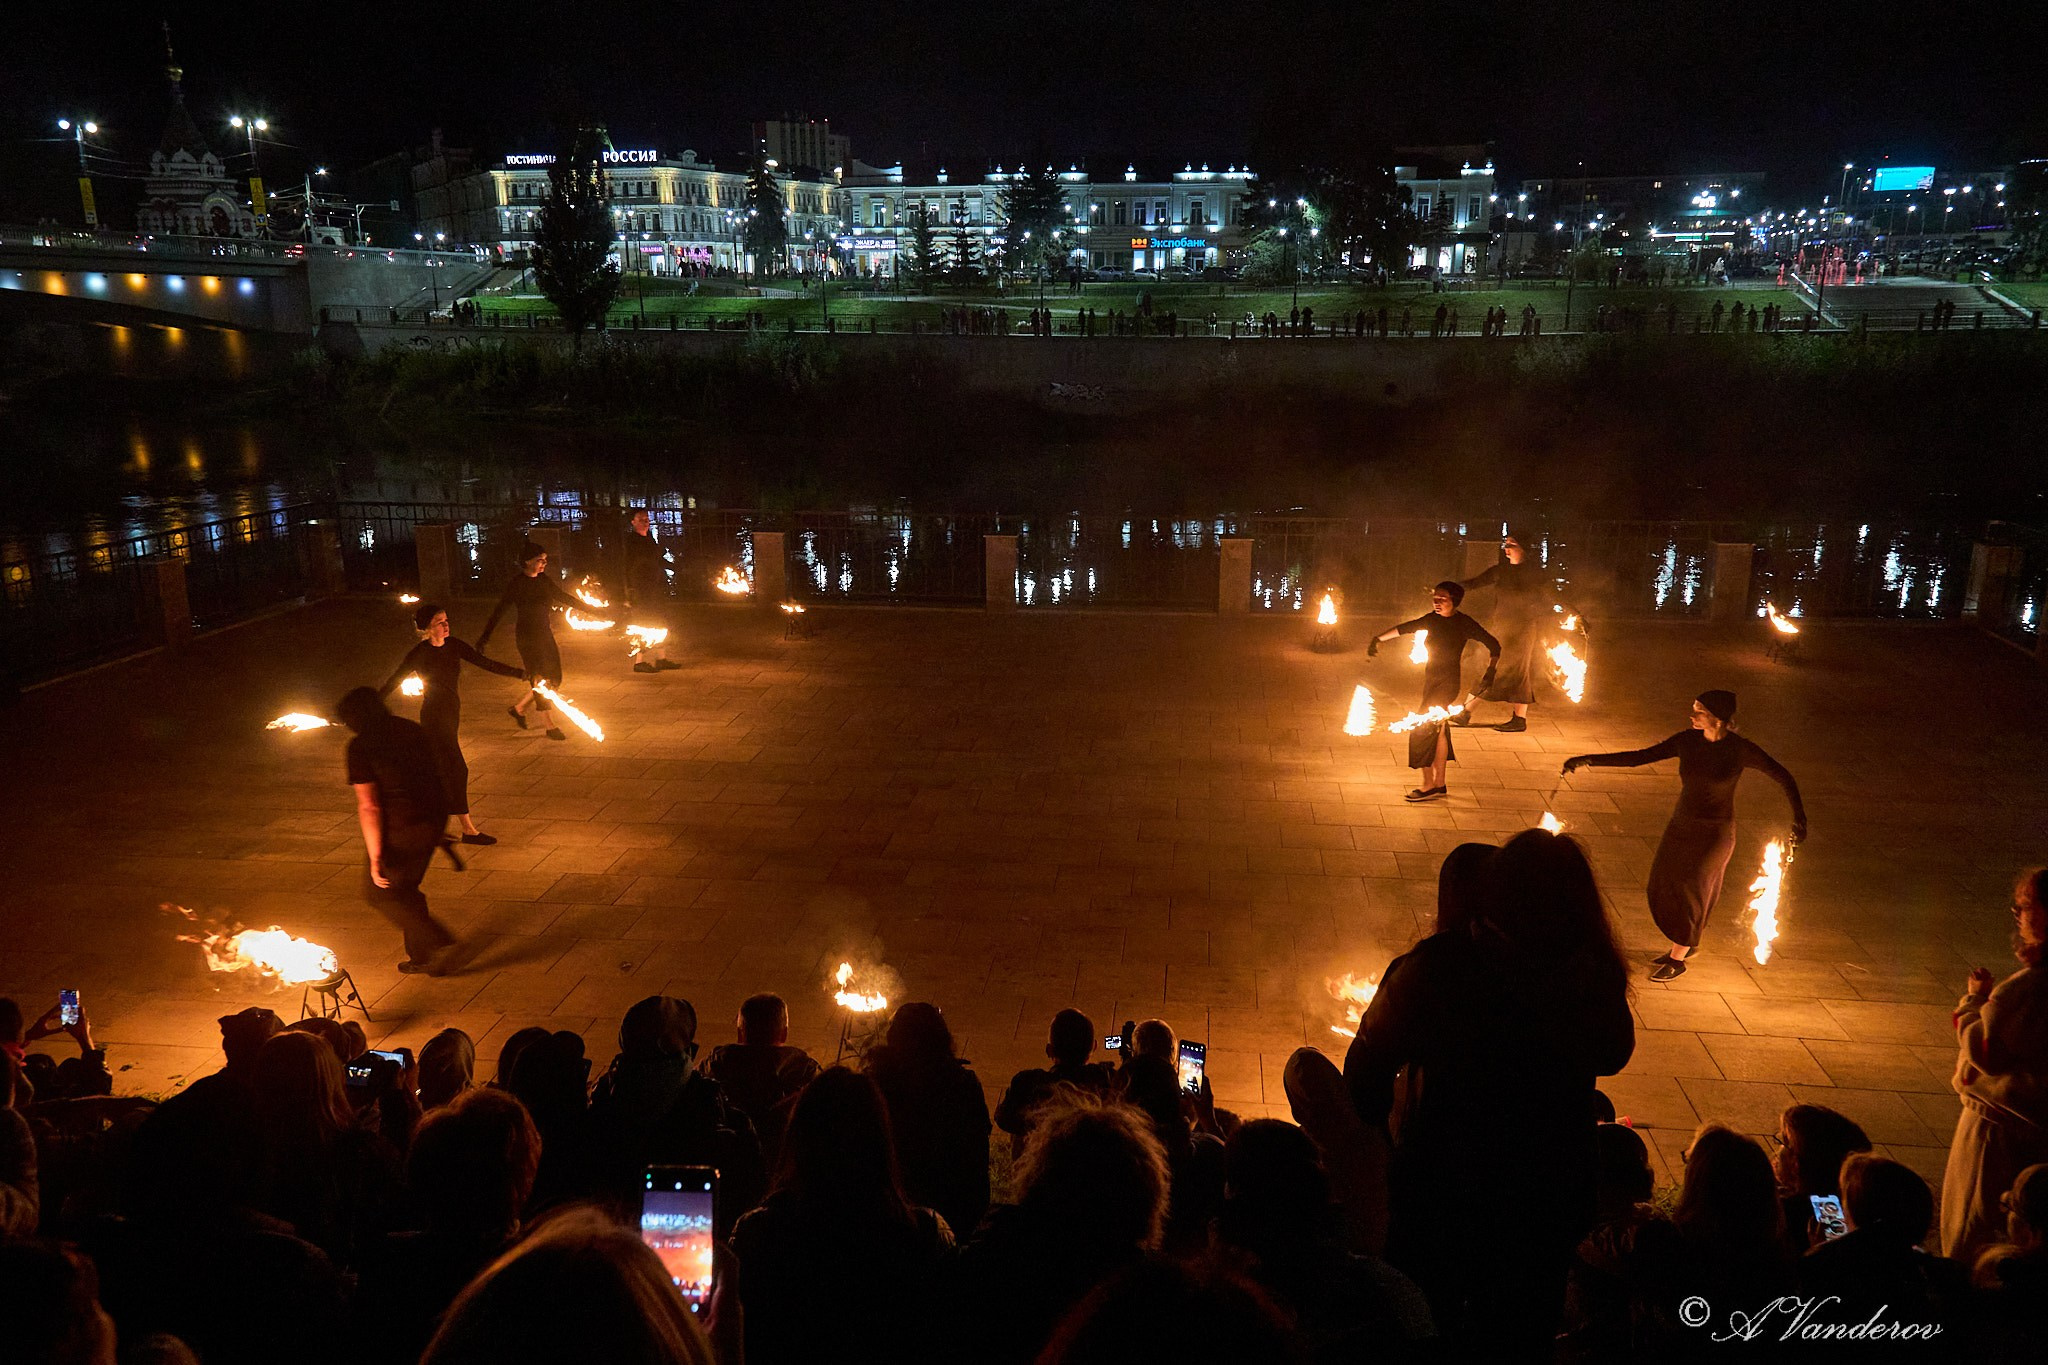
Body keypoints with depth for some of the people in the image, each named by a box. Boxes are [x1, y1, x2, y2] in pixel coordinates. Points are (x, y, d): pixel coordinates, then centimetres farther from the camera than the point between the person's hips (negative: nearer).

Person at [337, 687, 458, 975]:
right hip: (434, 819, 7)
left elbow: (368, 806, -16)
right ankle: (421, 955, 30)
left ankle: (438, 943, 3)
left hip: (400, 830, -7)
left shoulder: (360, 748, -12)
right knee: (405, 888, 23)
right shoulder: (412, 731, 9)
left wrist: (375, 857, -15)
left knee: (379, 892, 10)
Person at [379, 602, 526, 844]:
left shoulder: (453, 645, 3)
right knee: (457, 769, -8)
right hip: (434, 716, -7)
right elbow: (393, 681, -8)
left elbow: (486, 664, 6)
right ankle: (468, 830, -5)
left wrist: (522, 674, 3)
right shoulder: (420, 653, -14)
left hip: (451, 712, 7)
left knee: (441, 769, 15)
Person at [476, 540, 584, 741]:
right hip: (527, 635, -7)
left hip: (545, 632, 7)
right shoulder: (517, 583, -12)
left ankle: (518, 708, 26)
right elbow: (499, 610, -13)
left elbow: (563, 597, 14)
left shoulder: (544, 580, 5)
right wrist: (485, 636, -20)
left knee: (554, 678, 8)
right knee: (540, 679, -4)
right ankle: (551, 726, 4)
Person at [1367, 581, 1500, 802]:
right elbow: (1404, 628, 11)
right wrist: (1378, 638, 0)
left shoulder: (1464, 623, -12)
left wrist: (1490, 673, -22)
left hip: (1448, 682, -7)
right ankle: (1440, 784, 23)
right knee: (1437, 730, 13)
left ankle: (1428, 786, -4)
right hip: (1432, 680, 7)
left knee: (1423, 729, -10)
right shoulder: (1433, 620, 5)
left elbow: (1493, 645, -10)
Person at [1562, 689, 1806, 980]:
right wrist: (1589, 760, -15)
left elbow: (1783, 777, -8)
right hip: (1681, 825, 5)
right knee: (1663, 885, 10)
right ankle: (1687, 944, 35)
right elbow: (1640, 757, -7)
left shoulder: (1739, 750, -17)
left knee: (1688, 891, 1)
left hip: (1714, 833, -5)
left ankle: (1677, 960, 19)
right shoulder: (1688, 741, -6)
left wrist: (1799, 818, -18)